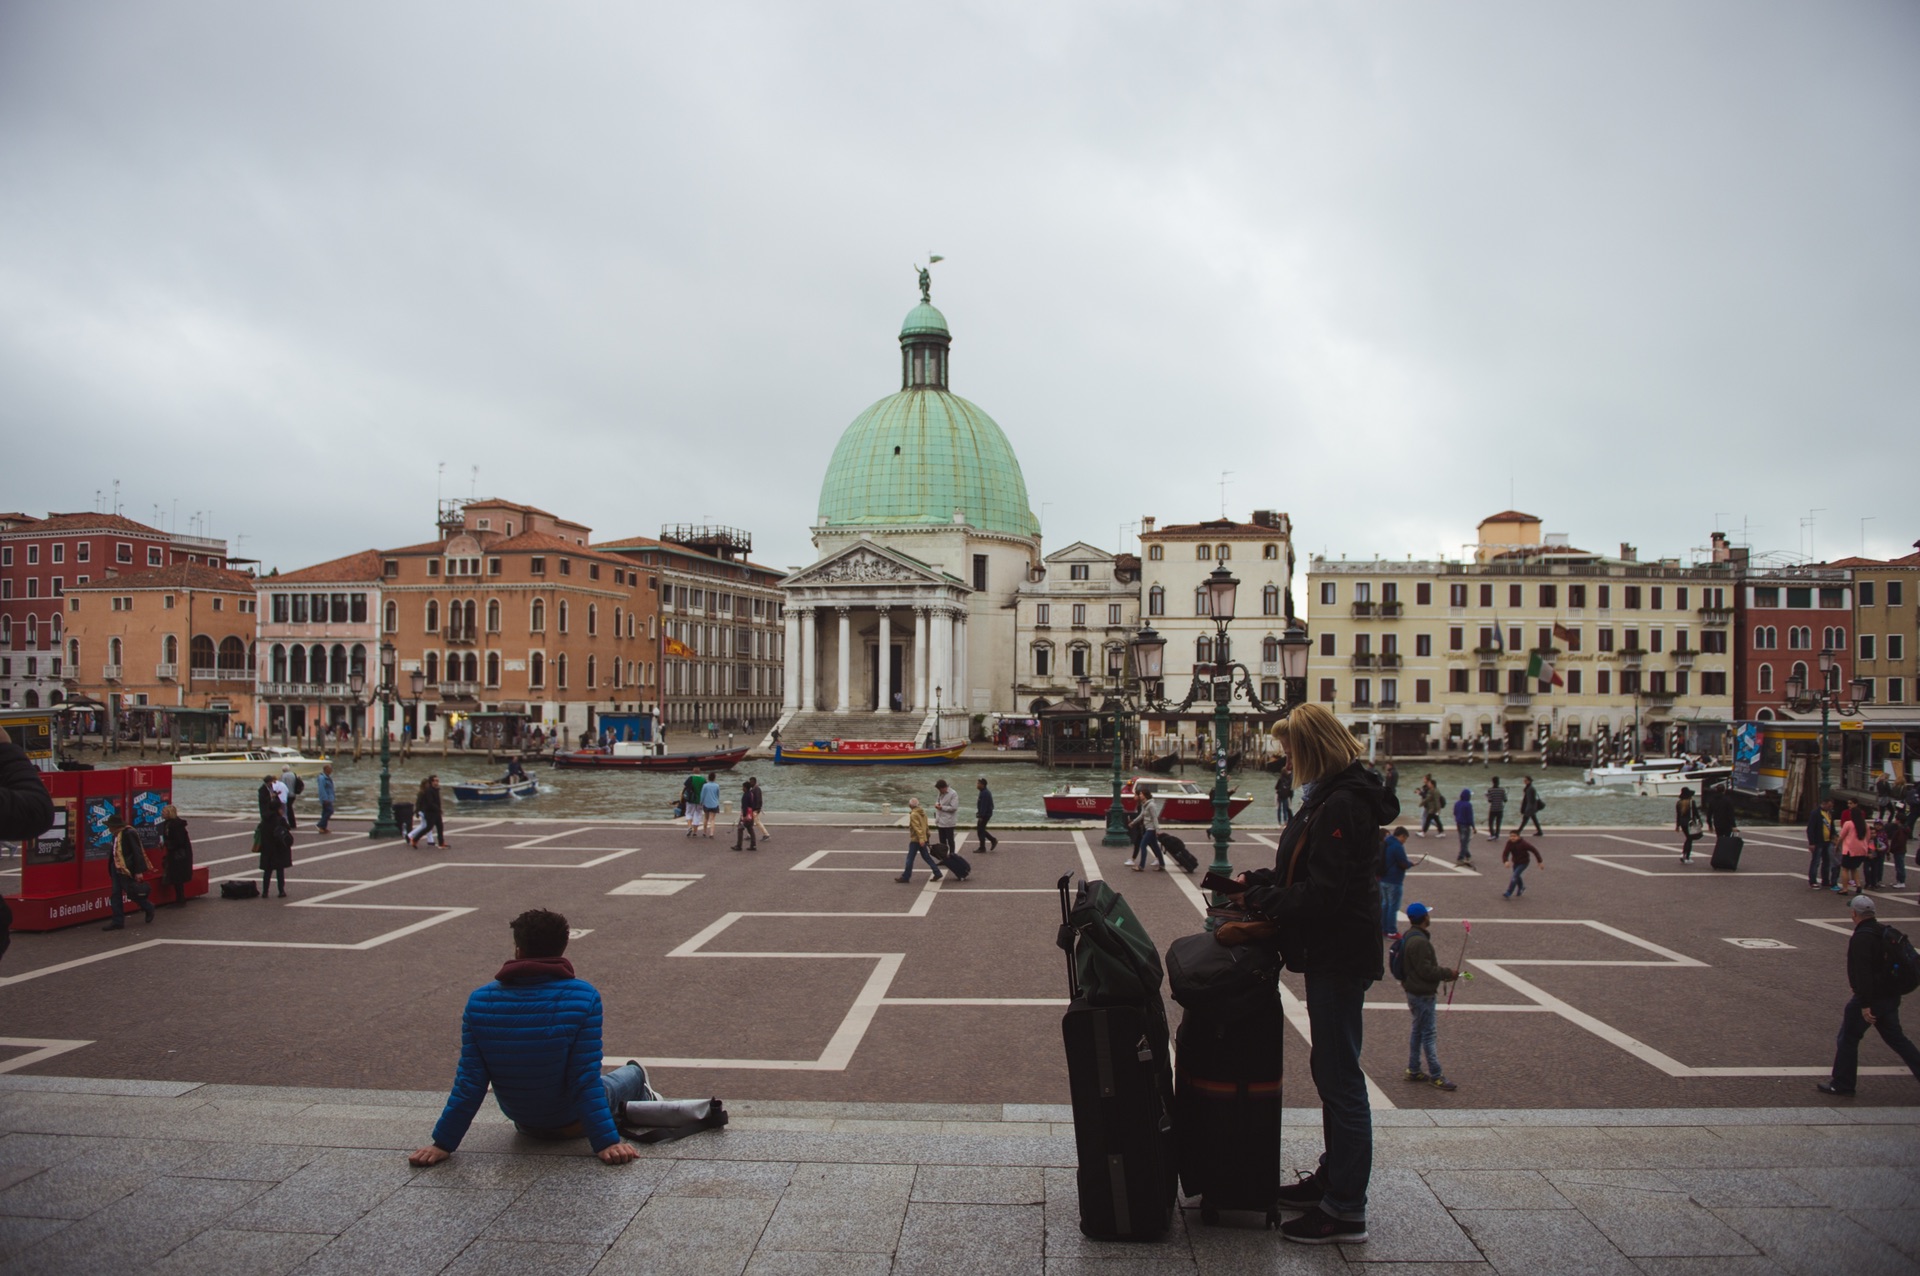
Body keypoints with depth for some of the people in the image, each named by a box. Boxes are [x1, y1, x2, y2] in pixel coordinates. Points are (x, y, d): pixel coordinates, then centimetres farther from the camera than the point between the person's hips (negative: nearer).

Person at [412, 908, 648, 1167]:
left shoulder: (480, 1001, -19)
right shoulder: (583, 998, -27)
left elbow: (469, 1083, -16)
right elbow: (586, 1080, -27)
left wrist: (443, 1143, -6)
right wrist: (606, 1142, -22)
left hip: (524, 1123, 3)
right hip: (573, 1122, -3)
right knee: (632, 1074, 28)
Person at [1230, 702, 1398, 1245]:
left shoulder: (1343, 805, -22)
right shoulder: (1332, 797, 11)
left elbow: (1321, 894, -25)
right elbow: (1304, 872, 18)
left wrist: (1260, 901, -15)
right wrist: (1256, 882, 6)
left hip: (1339, 958, -11)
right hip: (1333, 953, 11)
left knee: (1339, 1078, -1)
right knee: (1330, 1070, 20)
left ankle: (1346, 1210, 9)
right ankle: (1332, 1179, 34)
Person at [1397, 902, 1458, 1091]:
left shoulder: (1410, 937, 9)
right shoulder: (1419, 941, -25)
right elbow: (1426, 971, -24)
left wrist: (1443, 973, 12)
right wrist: (1448, 973, -13)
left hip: (1415, 992, 10)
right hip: (1423, 995, -10)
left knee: (1418, 1031, 18)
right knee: (1429, 1034, -2)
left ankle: (1413, 1070, 26)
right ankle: (1435, 1076, 5)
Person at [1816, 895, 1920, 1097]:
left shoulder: (1861, 938, -19)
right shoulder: (1884, 932, 9)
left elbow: (1863, 973, -25)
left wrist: (1865, 1004, -24)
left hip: (1871, 997, -9)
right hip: (1891, 996, 9)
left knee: (1847, 1039, 3)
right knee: (1895, 1038, 19)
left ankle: (1842, 1084, 9)